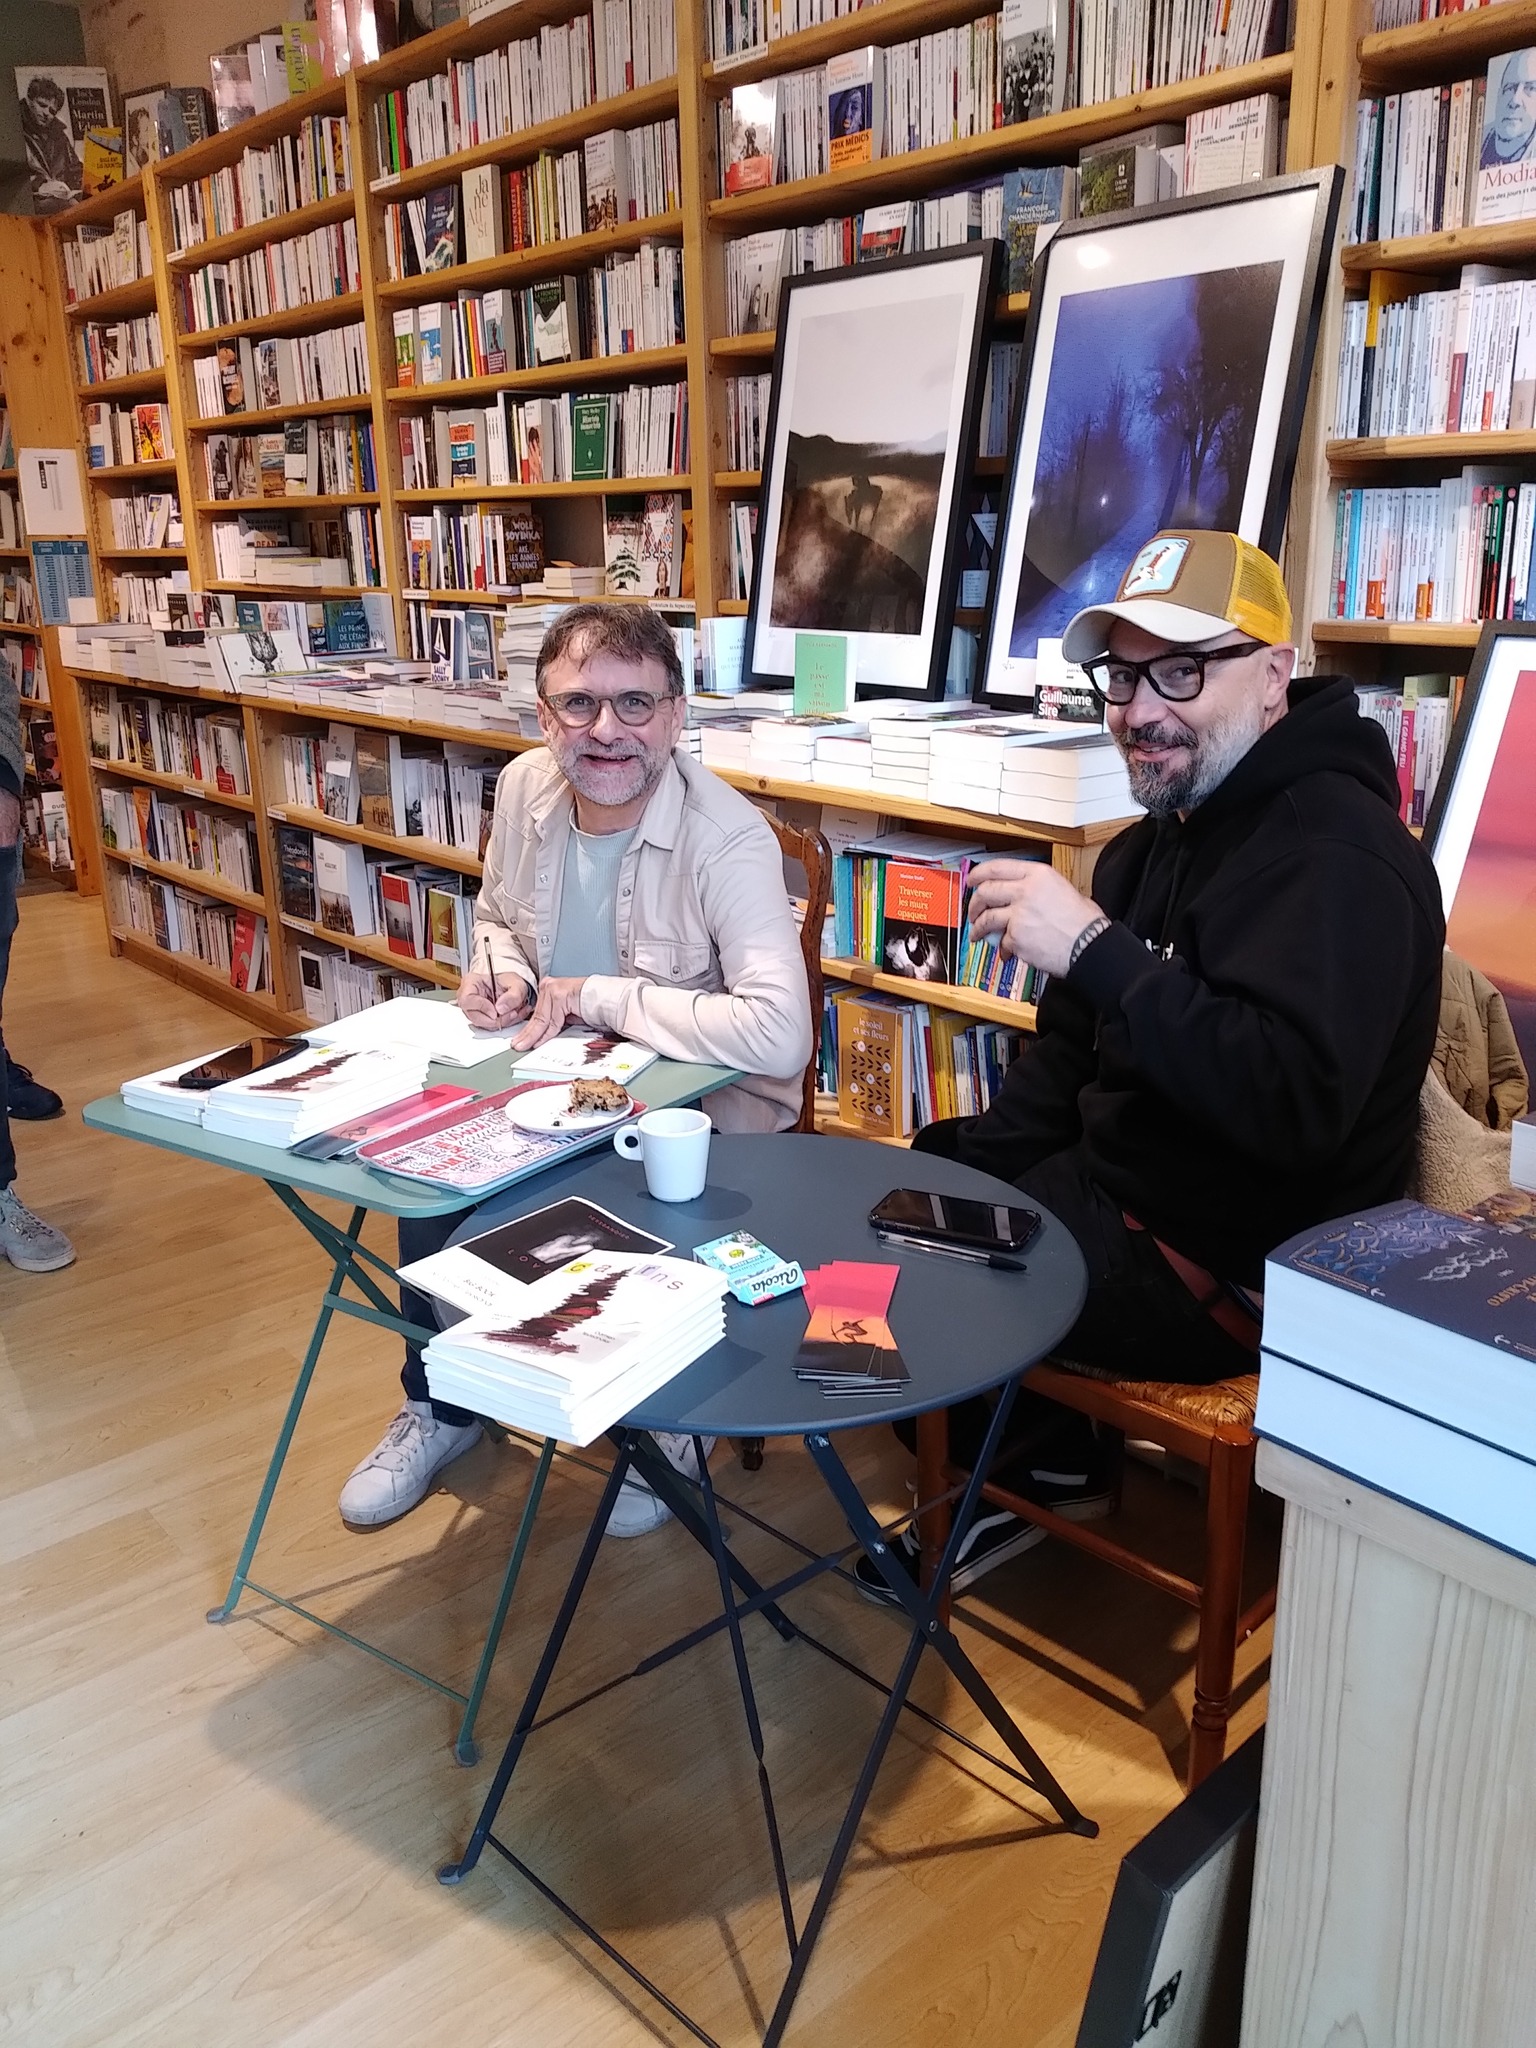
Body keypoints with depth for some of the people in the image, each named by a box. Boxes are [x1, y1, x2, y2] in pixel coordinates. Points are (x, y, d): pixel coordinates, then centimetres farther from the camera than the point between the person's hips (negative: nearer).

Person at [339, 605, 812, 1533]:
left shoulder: (728, 838, -27)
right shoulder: (526, 787, -6)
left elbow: (779, 1034, -39)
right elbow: (496, 916, 15)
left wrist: (590, 996, -30)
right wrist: (499, 970, -10)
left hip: (709, 1092, -6)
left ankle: (666, 1426, 4)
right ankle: (441, 1406, 18)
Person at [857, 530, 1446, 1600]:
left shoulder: (1338, 857, -21)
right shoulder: (1168, 832, 11)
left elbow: (1294, 1101, -35)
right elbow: (1077, 1050, 15)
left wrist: (1096, 949, -35)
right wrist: (962, 1164, 4)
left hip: (1230, 1265, -10)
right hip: (1118, 1181, 10)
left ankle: (1041, 1474, 18)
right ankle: (1026, 1450, 21)